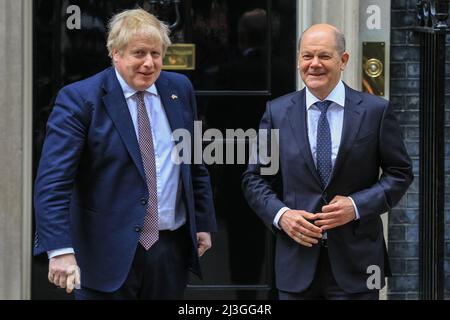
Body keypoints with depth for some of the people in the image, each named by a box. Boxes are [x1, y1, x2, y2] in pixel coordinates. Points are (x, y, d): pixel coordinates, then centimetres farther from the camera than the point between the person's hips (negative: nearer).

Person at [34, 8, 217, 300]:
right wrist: (61, 249, -25)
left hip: (172, 250, 5)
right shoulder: (79, 99, -9)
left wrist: (204, 223, 14)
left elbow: (196, 164, 16)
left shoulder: (180, 89, 8)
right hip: (109, 253, -4)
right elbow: (53, 181, -16)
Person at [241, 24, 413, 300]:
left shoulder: (376, 110, 0)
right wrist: (280, 215, -10)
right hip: (297, 261, 1)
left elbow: (400, 173, 3)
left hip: (357, 259, -1)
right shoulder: (277, 112, 4)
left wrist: (357, 206, -11)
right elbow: (255, 178, 8)